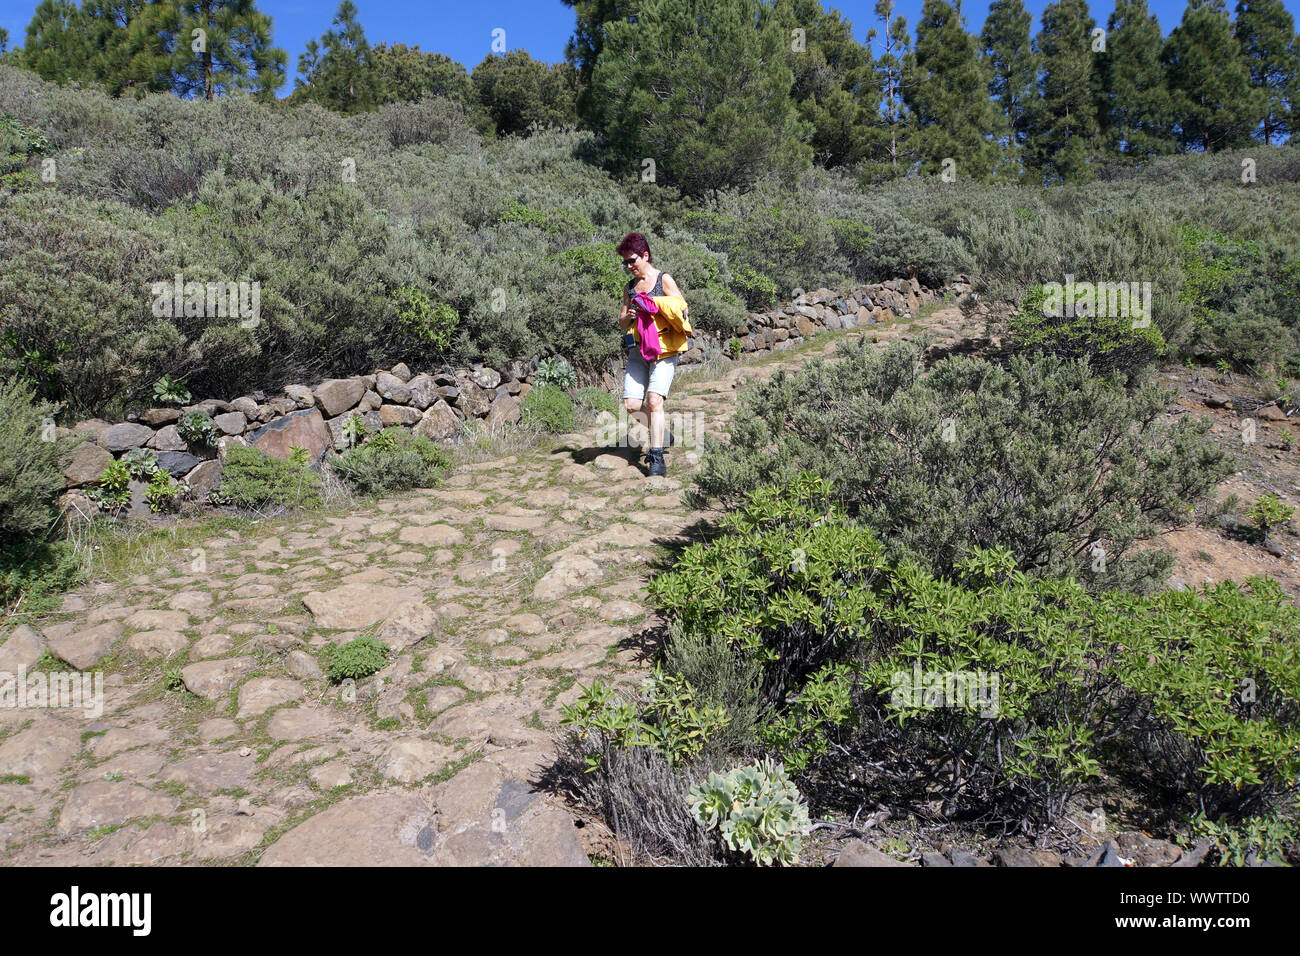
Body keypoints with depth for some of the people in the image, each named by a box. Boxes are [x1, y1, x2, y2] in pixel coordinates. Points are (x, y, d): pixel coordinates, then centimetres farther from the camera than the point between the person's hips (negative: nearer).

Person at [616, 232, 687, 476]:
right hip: (637, 351, 5)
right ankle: (662, 434, 21)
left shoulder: (664, 280, 2)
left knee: (654, 400, -20)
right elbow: (622, 322, 20)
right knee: (631, 405, -6)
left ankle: (657, 459, -15)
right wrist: (628, 316, -3)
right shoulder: (630, 287, 18)